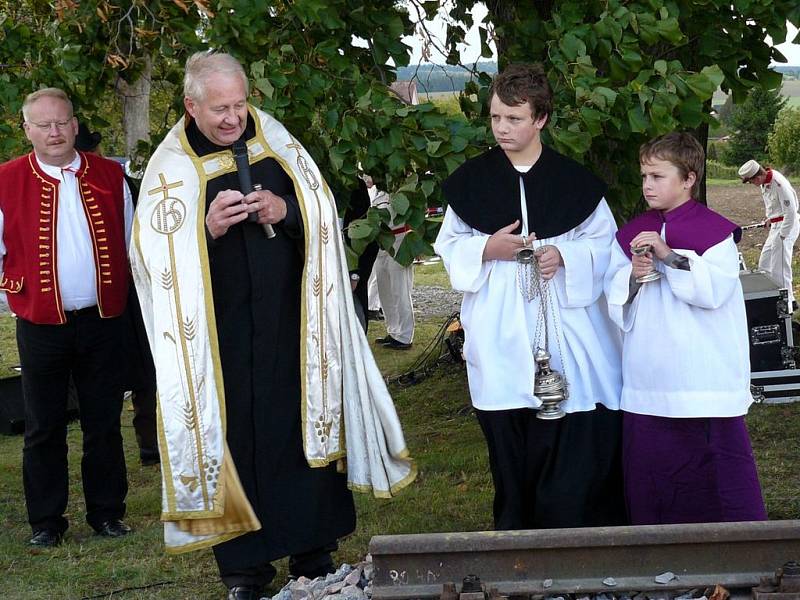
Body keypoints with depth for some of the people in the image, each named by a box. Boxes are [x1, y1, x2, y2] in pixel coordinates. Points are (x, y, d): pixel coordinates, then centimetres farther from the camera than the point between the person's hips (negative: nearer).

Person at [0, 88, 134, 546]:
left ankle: (107, 512, 21)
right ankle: (46, 520, 17)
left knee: (105, 423, 9)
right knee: (44, 427, 6)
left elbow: (132, 244, 14)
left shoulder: (110, 176, 5)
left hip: (102, 320, 2)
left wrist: (123, 294, 12)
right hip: (41, 324, -1)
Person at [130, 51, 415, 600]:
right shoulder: (171, 168, -2)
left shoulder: (278, 145, 5)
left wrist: (285, 209, -13)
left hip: (291, 327, 3)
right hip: (220, 338, -2)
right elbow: (156, 257, -6)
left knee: (307, 425, 7)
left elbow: (323, 216, 7)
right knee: (235, 440, 1)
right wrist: (209, 229, -21)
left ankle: (314, 555, 20)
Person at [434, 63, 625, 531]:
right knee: (510, 446, 4)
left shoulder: (575, 181, 1)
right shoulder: (471, 180, 4)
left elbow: (604, 240, 6)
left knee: (573, 450, -3)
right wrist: (486, 249, -10)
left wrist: (566, 256, -13)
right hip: (498, 333, 1)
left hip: (564, 329, -1)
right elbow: (449, 244, 10)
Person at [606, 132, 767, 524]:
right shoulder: (631, 234, 11)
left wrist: (669, 256, -20)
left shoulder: (715, 231, -3)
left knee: (720, 458, -1)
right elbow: (614, 298, 8)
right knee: (648, 461, 9)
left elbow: (715, 289, -16)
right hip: (648, 385, 5)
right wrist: (633, 276, -12)